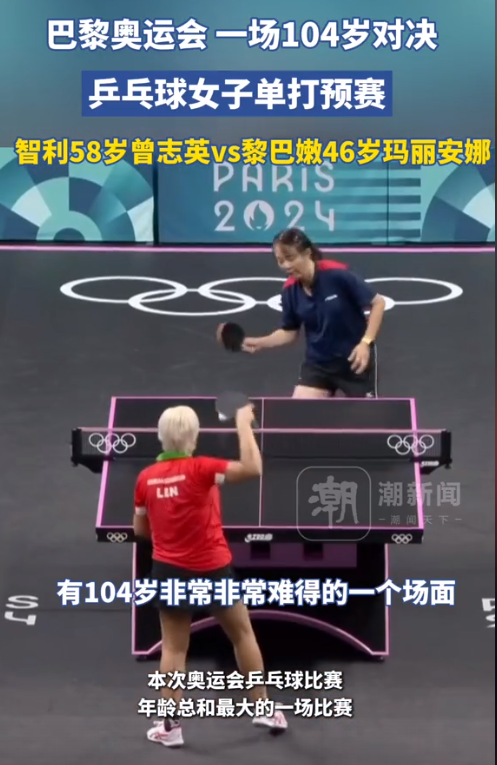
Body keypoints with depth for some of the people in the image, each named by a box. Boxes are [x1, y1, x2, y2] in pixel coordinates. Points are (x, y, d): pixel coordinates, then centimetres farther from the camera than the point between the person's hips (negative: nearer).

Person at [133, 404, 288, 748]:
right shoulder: (199, 469, -18)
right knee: (243, 634, 17)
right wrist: (244, 425, -18)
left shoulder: (146, 478, -4)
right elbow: (253, 468, -27)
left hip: (169, 571, 3)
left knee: (174, 648, 11)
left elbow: (140, 529, 7)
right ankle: (263, 708, 26)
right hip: (211, 569, -3)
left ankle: (171, 726, 14)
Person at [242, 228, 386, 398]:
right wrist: (260, 343, -9)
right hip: (318, 363, 4)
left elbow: (378, 302, -13)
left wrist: (366, 342, -21)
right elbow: (289, 332, 7)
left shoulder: (337, 274, -22)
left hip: (354, 360, -4)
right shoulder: (290, 290, -8)